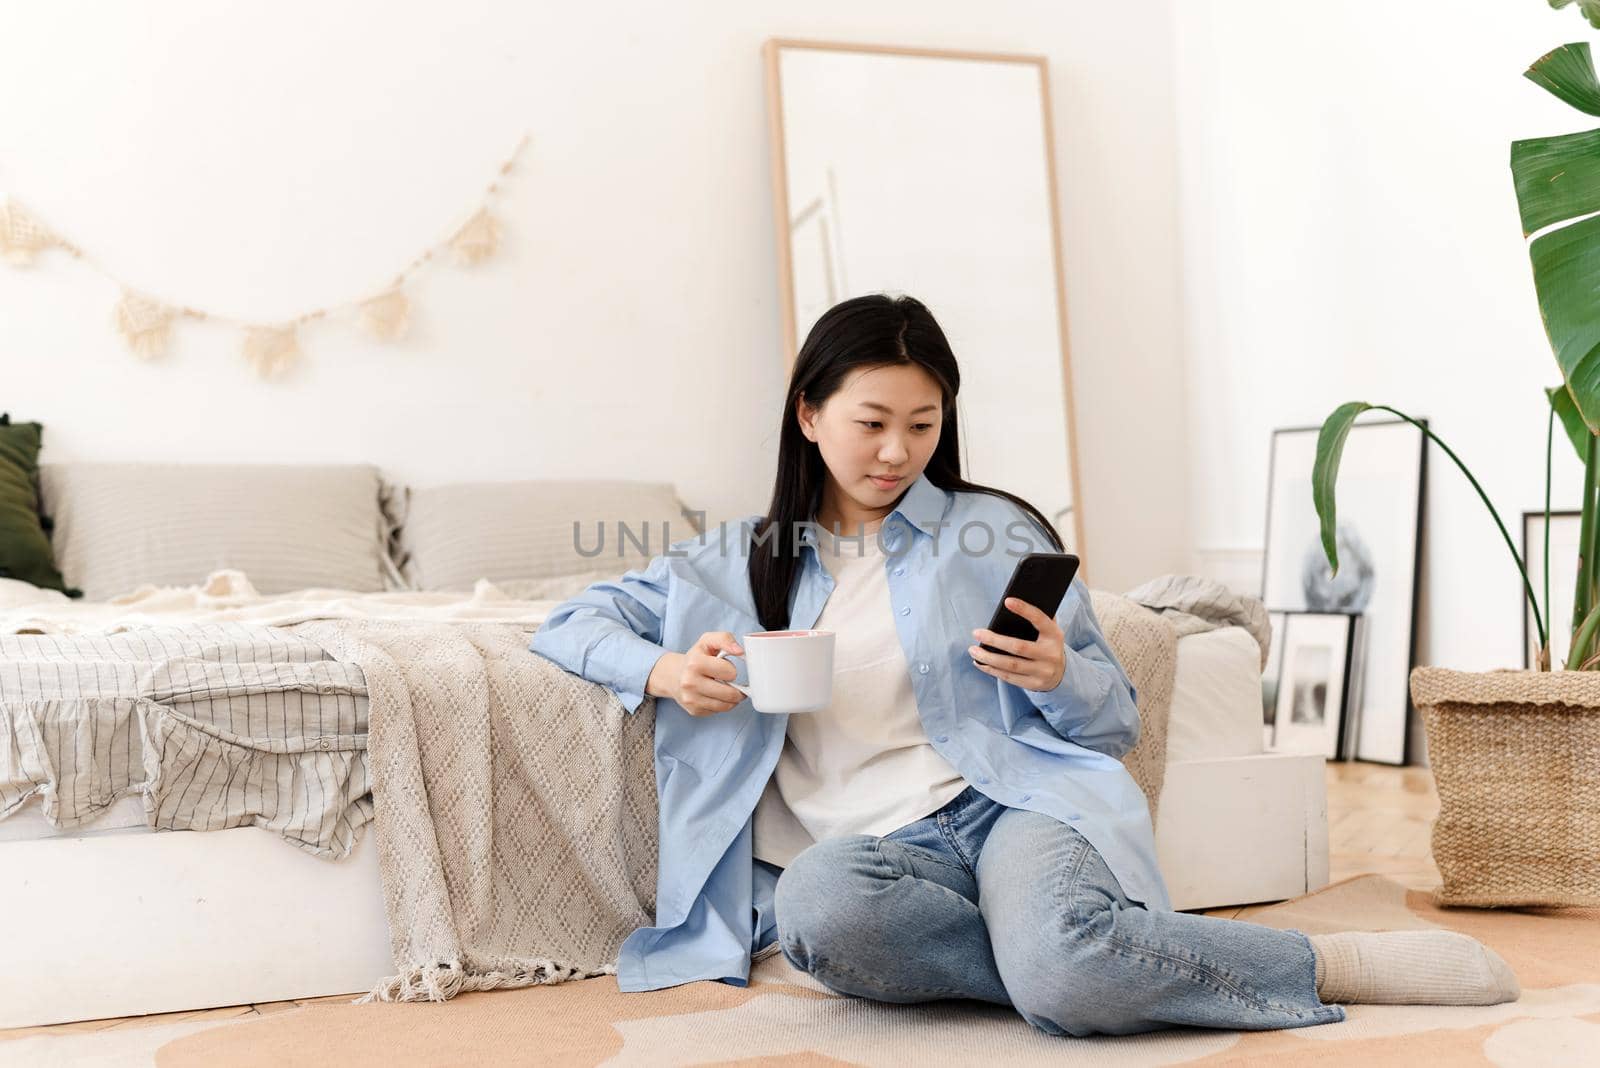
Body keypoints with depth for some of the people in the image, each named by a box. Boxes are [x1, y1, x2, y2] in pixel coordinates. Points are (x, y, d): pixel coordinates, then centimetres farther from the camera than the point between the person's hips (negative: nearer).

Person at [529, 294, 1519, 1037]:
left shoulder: (996, 531, 15)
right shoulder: (738, 561, 19)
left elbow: (1119, 724, 16)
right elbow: (570, 623, 20)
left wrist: (1057, 678, -8)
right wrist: (662, 670, -2)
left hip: (1009, 804, -1)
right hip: (880, 846, 2)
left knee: (1065, 972, -38)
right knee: (817, 906, -39)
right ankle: (1071, 955, -24)